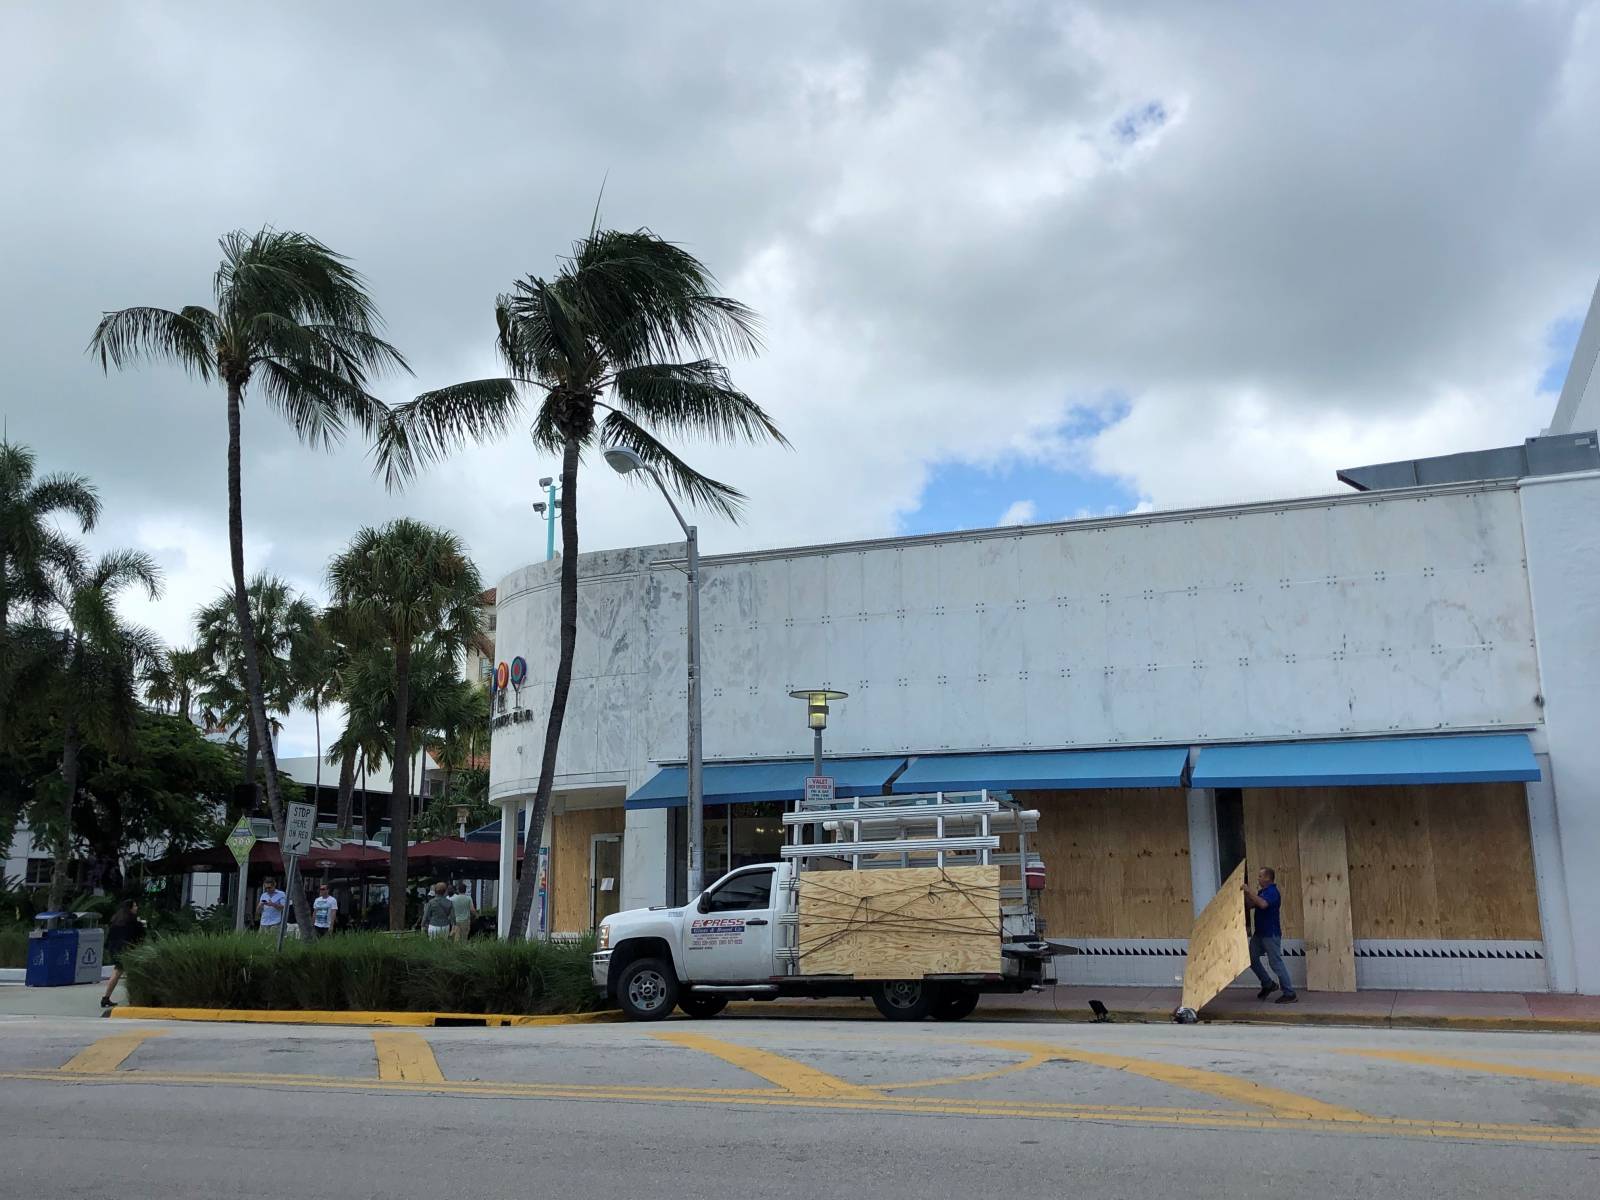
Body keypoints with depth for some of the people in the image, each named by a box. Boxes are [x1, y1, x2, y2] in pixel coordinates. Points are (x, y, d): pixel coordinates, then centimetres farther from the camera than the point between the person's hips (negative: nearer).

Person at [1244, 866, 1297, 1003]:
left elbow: (1263, 904, -35)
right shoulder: (1261, 892, 13)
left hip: (1271, 934, -9)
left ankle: (1290, 994, 1)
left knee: (1276, 963, -6)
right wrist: (1245, 894, 3)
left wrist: (1250, 891, -28)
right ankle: (1268, 984, 22)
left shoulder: (1272, 892, -16)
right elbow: (1249, 905, 16)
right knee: (1251, 958, 10)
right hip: (1259, 933, 9)